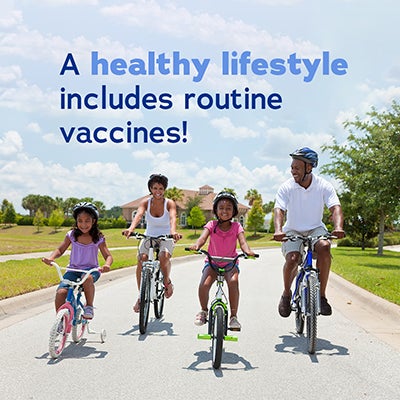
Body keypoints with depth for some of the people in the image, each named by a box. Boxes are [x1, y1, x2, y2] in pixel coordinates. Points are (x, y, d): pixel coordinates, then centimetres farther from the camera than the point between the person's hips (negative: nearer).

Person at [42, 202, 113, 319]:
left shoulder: (98, 238, -3)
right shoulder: (71, 235, 1)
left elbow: (108, 256, -3)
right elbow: (60, 250, 8)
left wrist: (107, 265, -27)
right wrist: (50, 258, -14)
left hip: (91, 269, -2)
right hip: (73, 269, 2)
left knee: (87, 278, -39)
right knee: (60, 292, -23)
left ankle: (89, 306, -16)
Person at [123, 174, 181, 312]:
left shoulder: (169, 203, -11)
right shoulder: (146, 202, -7)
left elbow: (172, 218, -30)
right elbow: (138, 215, -26)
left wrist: (173, 231, -52)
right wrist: (131, 228, -47)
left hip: (166, 238, -2)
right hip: (149, 237, 2)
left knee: (164, 257, -33)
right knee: (142, 259, -25)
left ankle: (167, 281, 0)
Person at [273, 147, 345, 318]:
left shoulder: (324, 186, -8)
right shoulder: (286, 187, -10)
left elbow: (335, 207, -18)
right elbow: (279, 210, -20)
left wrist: (338, 227, -39)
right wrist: (278, 230, -40)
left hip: (315, 229, 1)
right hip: (293, 231, 0)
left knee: (324, 247, -33)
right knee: (292, 258, -28)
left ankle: (321, 295, -20)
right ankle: (286, 294, 0)